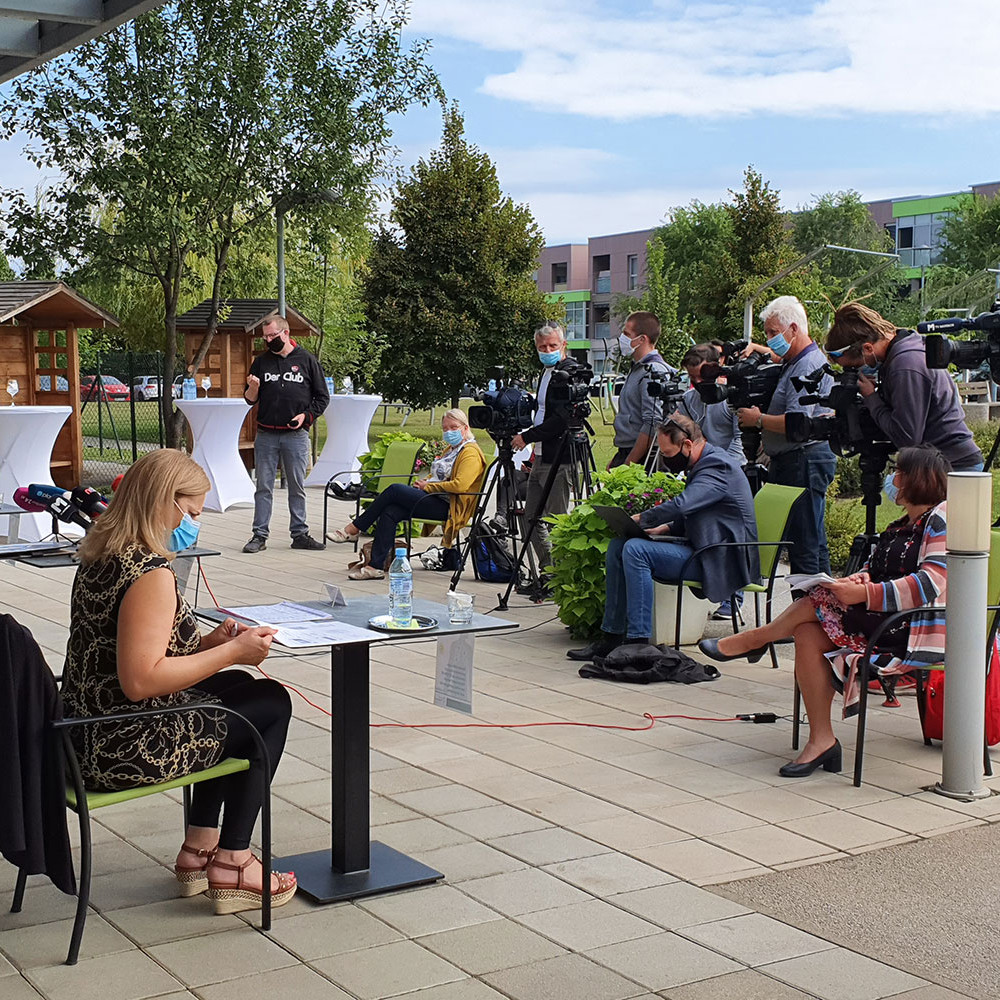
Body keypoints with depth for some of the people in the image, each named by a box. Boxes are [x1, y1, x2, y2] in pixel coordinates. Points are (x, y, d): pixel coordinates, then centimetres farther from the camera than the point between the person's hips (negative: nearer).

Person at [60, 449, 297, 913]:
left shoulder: (101, 557, 8)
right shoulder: (151, 573, -22)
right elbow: (140, 680, -28)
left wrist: (208, 644, 6)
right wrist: (232, 653, -19)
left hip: (88, 734, 10)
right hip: (126, 749, -10)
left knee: (235, 687, 27)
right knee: (271, 704, 8)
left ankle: (199, 848, 28)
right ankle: (231, 867, 14)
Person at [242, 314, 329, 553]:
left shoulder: (306, 360, 4)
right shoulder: (261, 362, 10)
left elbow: (322, 396, 7)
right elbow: (250, 400, 13)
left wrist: (306, 415, -7)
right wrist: (253, 388, -8)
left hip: (296, 435, -1)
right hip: (266, 436, 1)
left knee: (297, 487, 6)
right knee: (264, 487, 3)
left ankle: (300, 534, 13)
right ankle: (260, 535, 7)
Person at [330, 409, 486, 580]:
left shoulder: (471, 452, -7)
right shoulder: (450, 449, 24)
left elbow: (460, 485, -21)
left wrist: (428, 486, -12)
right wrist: (423, 482, 9)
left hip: (447, 507, -9)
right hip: (435, 500, 9)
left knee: (395, 489, -20)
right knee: (390, 512, -16)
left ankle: (354, 528, -10)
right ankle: (375, 566, -20)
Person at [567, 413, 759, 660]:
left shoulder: (718, 467, -18)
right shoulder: (703, 464, 14)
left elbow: (681, 505, -32)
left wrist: (639, 519, -20)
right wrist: (664, 529, 6)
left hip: (718, 560, -11)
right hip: (697, 546, 11)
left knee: (635, 549, -25)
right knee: (618, 545, 3)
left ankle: (638, 641, -23)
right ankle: (611, 636, 4)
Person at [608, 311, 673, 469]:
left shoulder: (654, 372, -14)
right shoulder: (637, 368, 18)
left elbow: (653, 425, -22)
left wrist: (627, 465, -21)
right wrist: (616, 460, 21)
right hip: (626, 453, 9)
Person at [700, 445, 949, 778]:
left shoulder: (940, 519, -9)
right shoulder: (903, 525, 21)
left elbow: (931, 584, -21)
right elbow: (878, 569, 21)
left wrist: (865, 594, -24)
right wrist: (862, 578, -4)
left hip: (915, 633, -9)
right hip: (887, 624, 9)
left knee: (821, 601, -20)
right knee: (809, 635, -14)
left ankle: (752, 639, 2)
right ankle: (821, 742, -12)